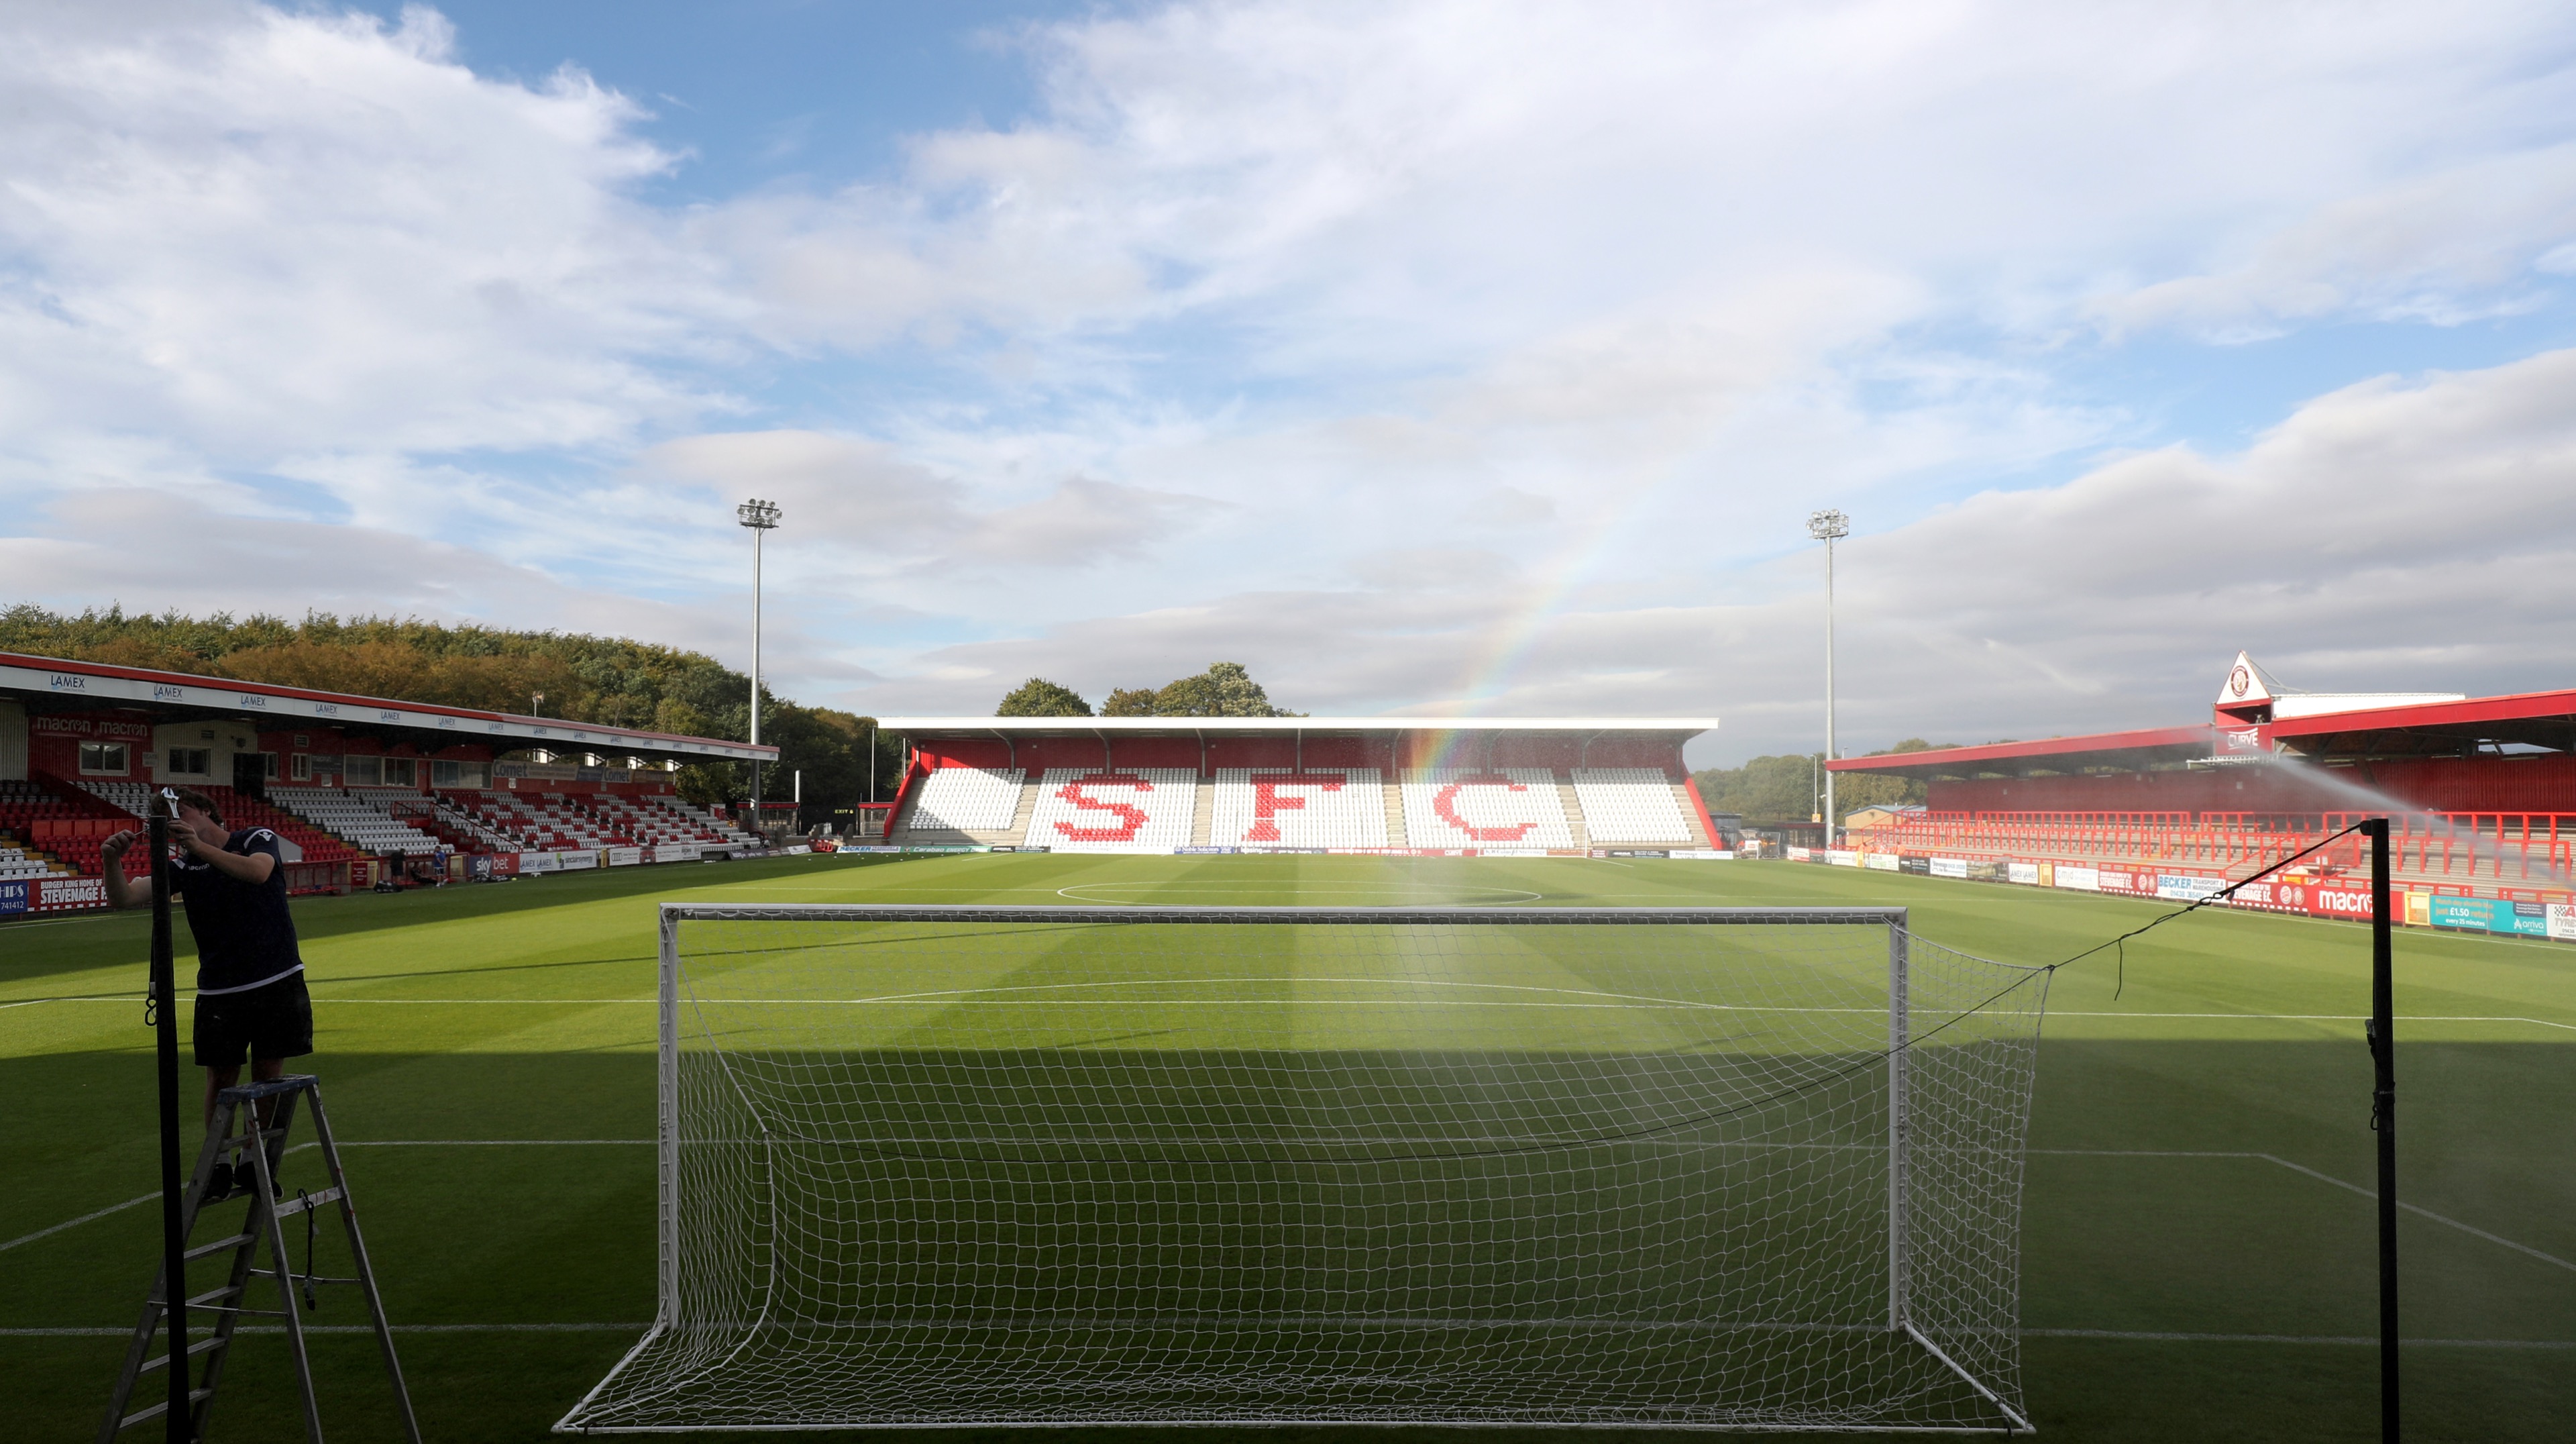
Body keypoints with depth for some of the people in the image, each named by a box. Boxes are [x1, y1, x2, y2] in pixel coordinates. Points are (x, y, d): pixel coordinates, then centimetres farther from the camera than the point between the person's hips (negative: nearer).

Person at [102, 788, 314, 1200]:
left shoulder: (258, 839, -1)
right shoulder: (184, 867, 5)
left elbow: (258, 872, -23)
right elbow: (124, 899, -6)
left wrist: (202, 847, -32)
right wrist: (112, 860, -24)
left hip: (278, 983, -2)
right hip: (218, 992, 2)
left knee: (268, 1076, 5)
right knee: (221, 1079, 4)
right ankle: (220, 1169, 17)